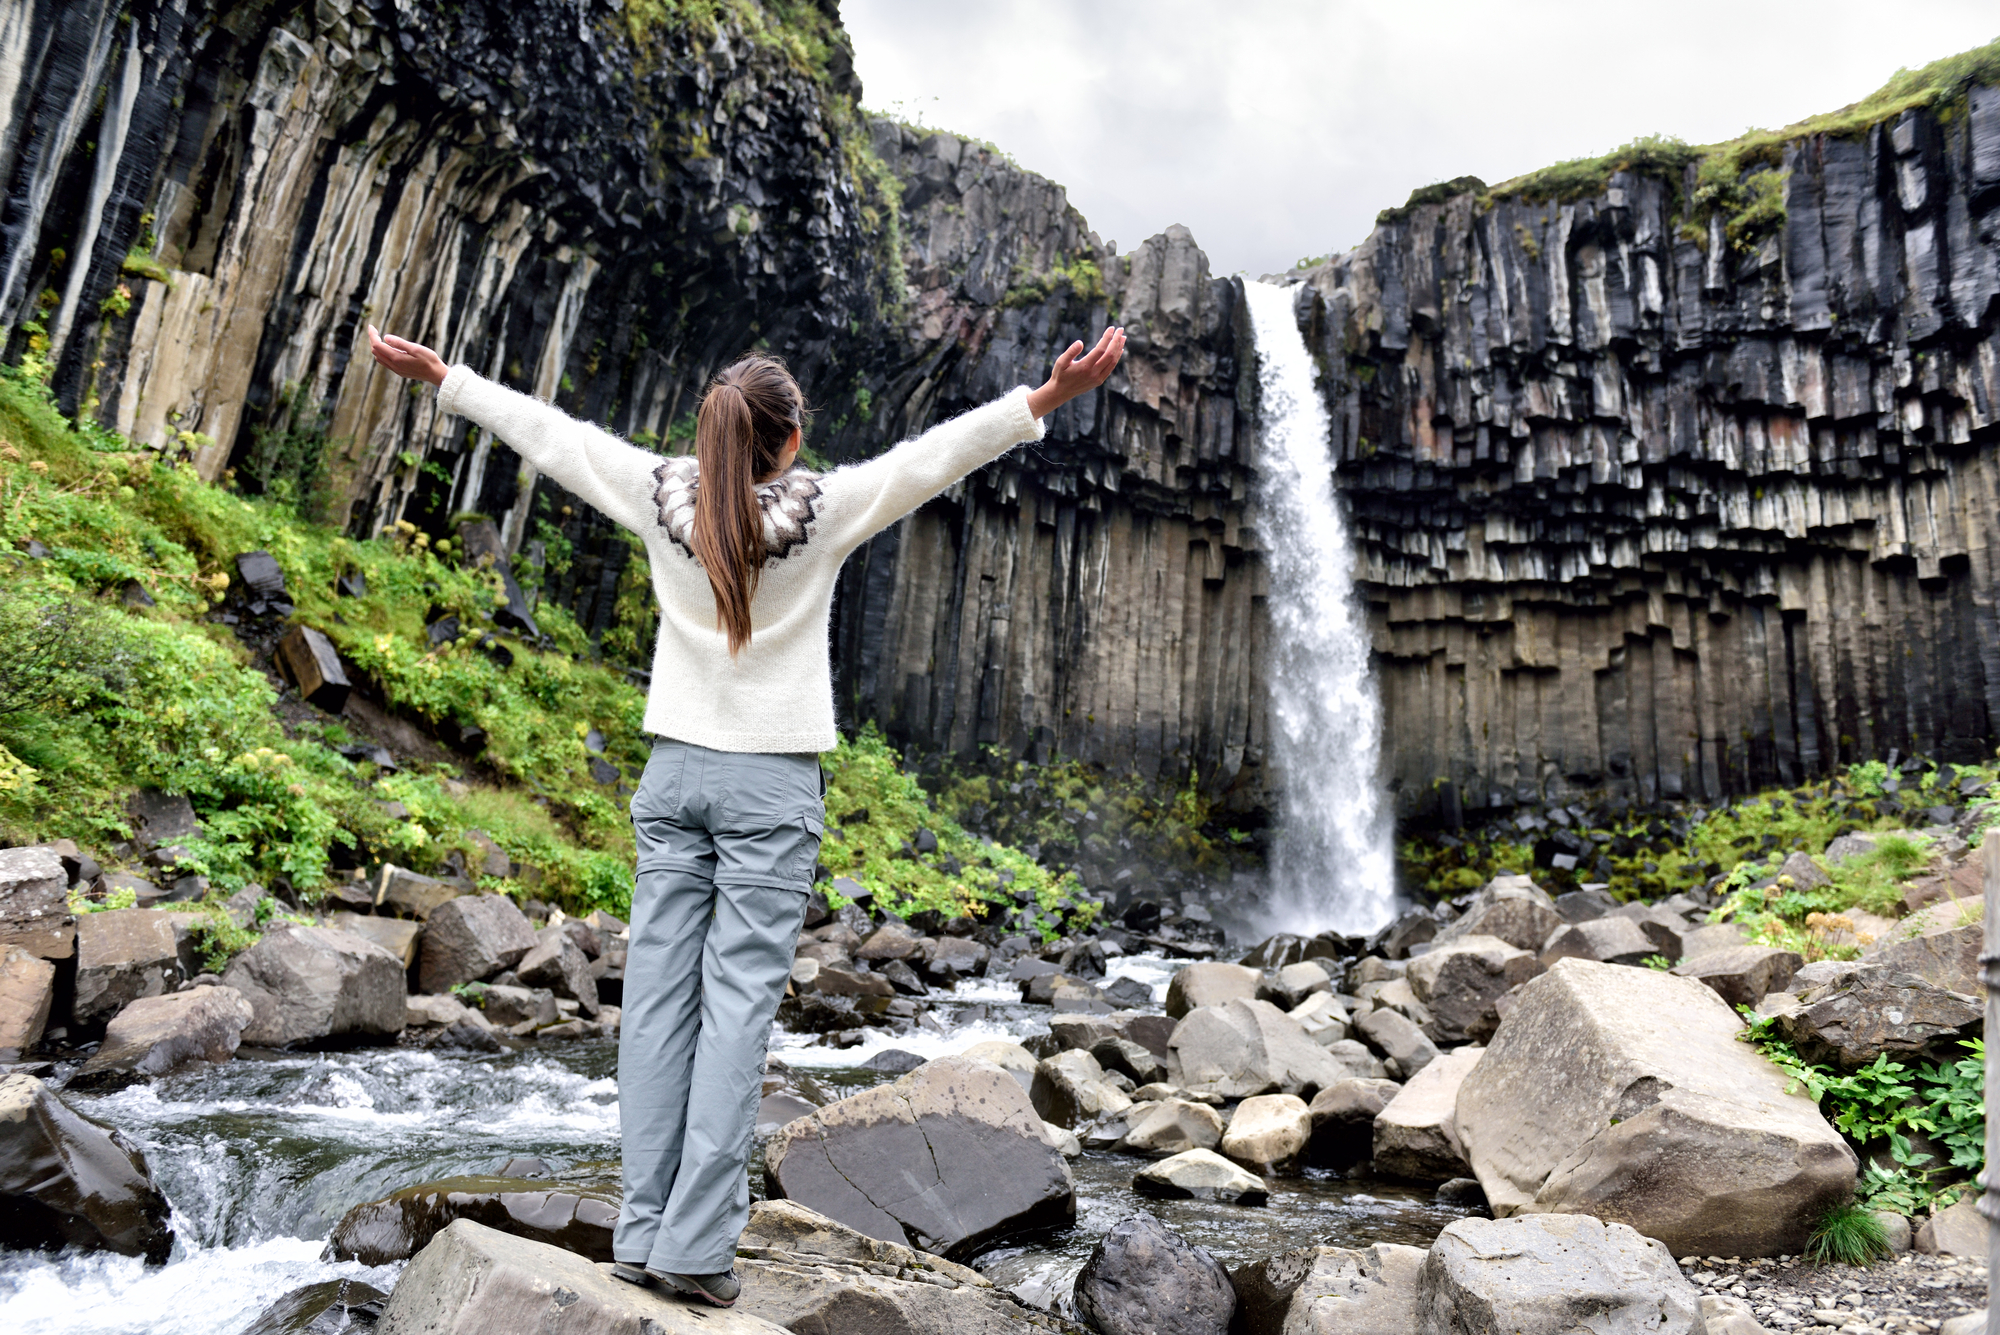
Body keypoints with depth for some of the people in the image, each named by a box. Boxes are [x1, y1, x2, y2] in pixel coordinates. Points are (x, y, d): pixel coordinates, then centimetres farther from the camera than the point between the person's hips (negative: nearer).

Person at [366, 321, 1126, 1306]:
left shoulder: (663, 497, 0)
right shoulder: (820, 511, -9)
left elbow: (547, 432, 10)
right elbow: (937, 452, -10)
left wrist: (438, 376, 22)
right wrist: (1046, 401, -8)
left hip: (674, 772, 4)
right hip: (773, 784, -3)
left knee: (659, 996, 6)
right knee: (736, 1006, -1)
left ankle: (643, 1231, 12)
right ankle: (696, 1246, 2)